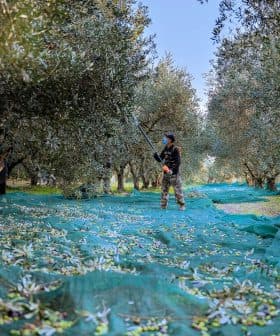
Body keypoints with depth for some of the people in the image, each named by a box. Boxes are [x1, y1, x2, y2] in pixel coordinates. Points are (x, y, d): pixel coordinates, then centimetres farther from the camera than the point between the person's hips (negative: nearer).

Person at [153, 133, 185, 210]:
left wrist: (172, 170, -23)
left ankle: (182, 205, 5)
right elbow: (160, 160, 14)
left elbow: (178, 162, -16)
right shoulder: (165, 149, 11)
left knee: (178, 190, -3)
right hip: (166, 173, 8)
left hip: (174, 173, -7)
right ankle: (163, 205, 14)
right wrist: (155, 155, -6)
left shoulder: (175, 149, -11)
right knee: (164, 189, 8)